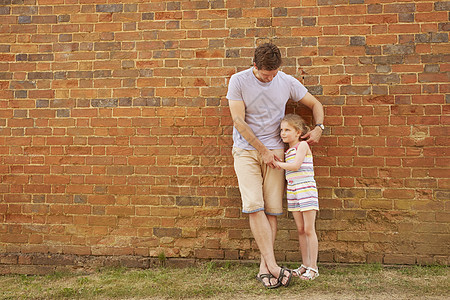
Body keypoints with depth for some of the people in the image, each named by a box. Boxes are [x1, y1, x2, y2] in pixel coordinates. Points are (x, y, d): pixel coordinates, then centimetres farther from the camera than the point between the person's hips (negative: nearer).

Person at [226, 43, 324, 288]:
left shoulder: (287, 82, 3)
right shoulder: (238, 81, -5)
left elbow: (315, 104, 16)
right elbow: (238, 121, -7)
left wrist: (318, 127, -2)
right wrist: (263, 150, -8)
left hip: (275, 151, 2)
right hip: (246, 150, -2)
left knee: (272, 210, -4)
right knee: (254, 206, -15)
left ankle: (264, 268, 3)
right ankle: (272, 264, -12)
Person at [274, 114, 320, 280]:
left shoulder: (302, 145, -7)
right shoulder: (288, 151, 16)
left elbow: (295, 166, -17)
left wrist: (278, 163, -8)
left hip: (306, 190, -7)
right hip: (293, 192, 8)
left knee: (309, 230, -2)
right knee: (300, 230, 11)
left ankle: (313, 267, 6)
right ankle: (305, 265, 21)